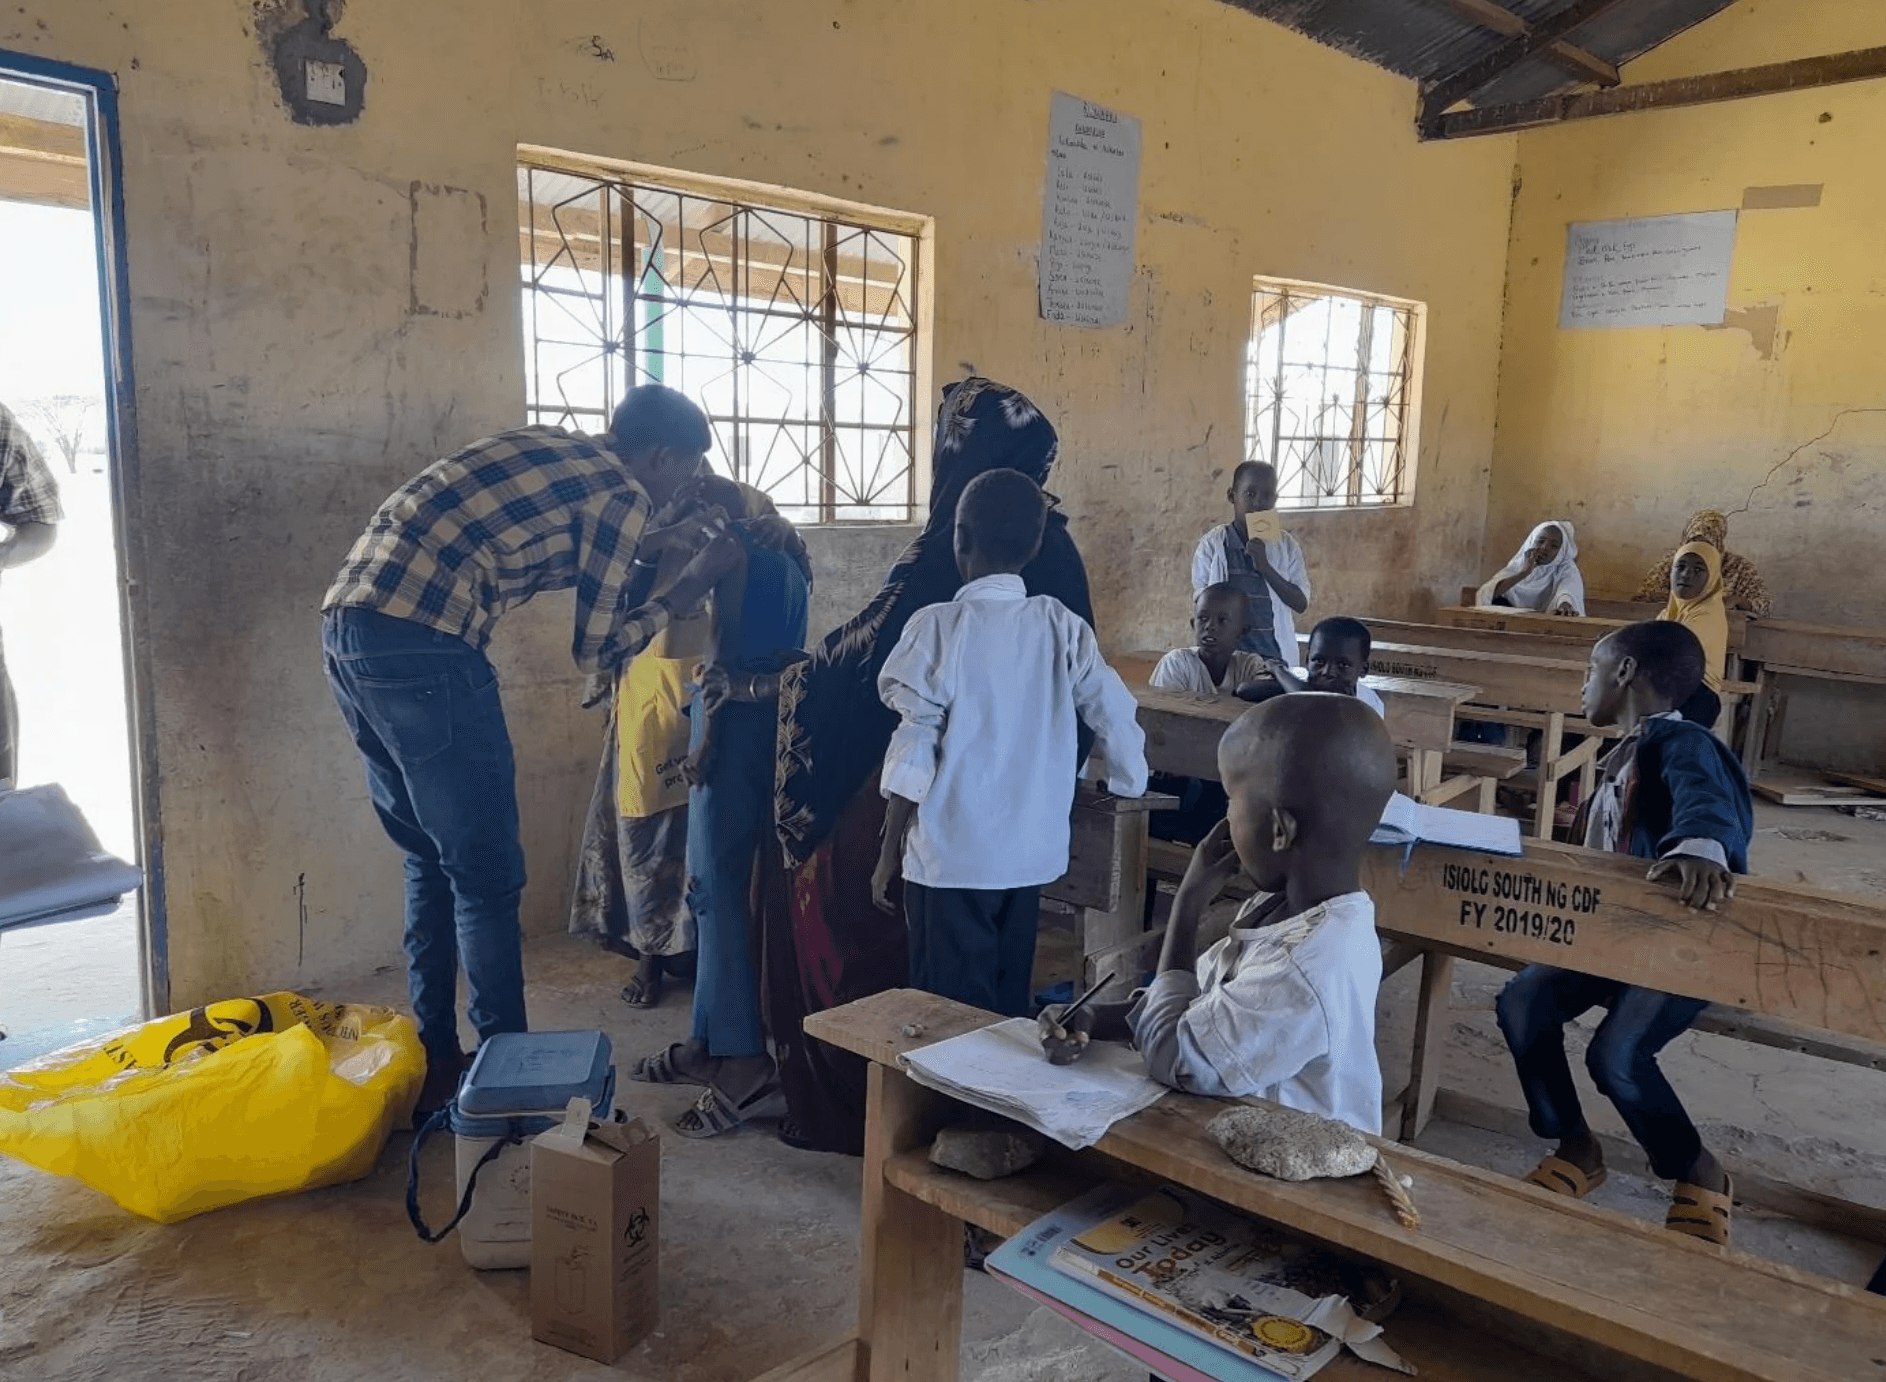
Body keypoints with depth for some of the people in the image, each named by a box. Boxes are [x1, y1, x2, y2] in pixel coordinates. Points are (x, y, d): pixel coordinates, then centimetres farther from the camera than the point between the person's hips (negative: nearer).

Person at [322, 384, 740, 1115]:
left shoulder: (549, 451, 22)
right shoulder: (620, 493, -1)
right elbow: (596, 648, 2)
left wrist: (656, 542, 36)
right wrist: (693, 583, 11)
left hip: (346, 626, 9)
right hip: (420, 646, -9)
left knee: (432, 861, 19)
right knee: (487, 875, 3)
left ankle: (433, 1061, 28)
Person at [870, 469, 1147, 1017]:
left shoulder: (937, 627, -11)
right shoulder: (1063, 627, -1)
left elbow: (914, 754, -11)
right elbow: (1118, 718, 0)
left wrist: (889, 853, -2)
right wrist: (1129, 789, 18)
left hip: (951, 858, -4)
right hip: (1029, 853, 4)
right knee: (1009, 1002, 18)